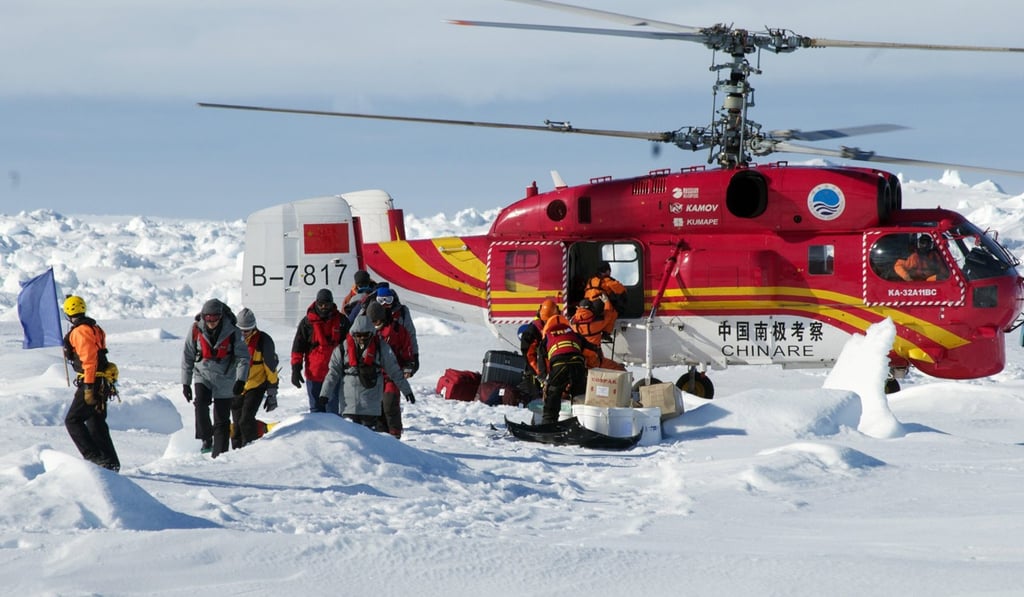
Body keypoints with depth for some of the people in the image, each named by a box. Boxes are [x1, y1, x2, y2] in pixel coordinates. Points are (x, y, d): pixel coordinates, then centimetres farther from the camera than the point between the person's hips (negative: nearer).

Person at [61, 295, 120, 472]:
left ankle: (94, 457, -11)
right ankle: (110, 462, 17)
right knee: (96, 423, 16)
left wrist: (88, 387, -24)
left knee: (72, 421, -4)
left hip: (91, 383, -9)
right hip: (101, 383, 9)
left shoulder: (80, 331, -15)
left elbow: (89, 360, -22)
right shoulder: (93, 328, 16)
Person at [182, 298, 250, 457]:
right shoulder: (196, 330, -9)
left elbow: (243, 356, -9)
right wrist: (185, 383, 1)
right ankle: (206, 440, -13)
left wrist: (241, 380, -22)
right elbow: (187, 357, 1)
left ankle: (219, 453, 10)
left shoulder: (232, 332, -14)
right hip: (203, 374, 1)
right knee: (201, 403, -27)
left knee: (222, 419, 0)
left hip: (225, 378, -1)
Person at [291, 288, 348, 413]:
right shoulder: (308, 322, 1)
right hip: (314, 373, 0)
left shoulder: (341, 321, 4)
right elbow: (298, 347, 3)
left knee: (333, 408, 2)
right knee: (316, 408, 5)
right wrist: (295, 369, -3)